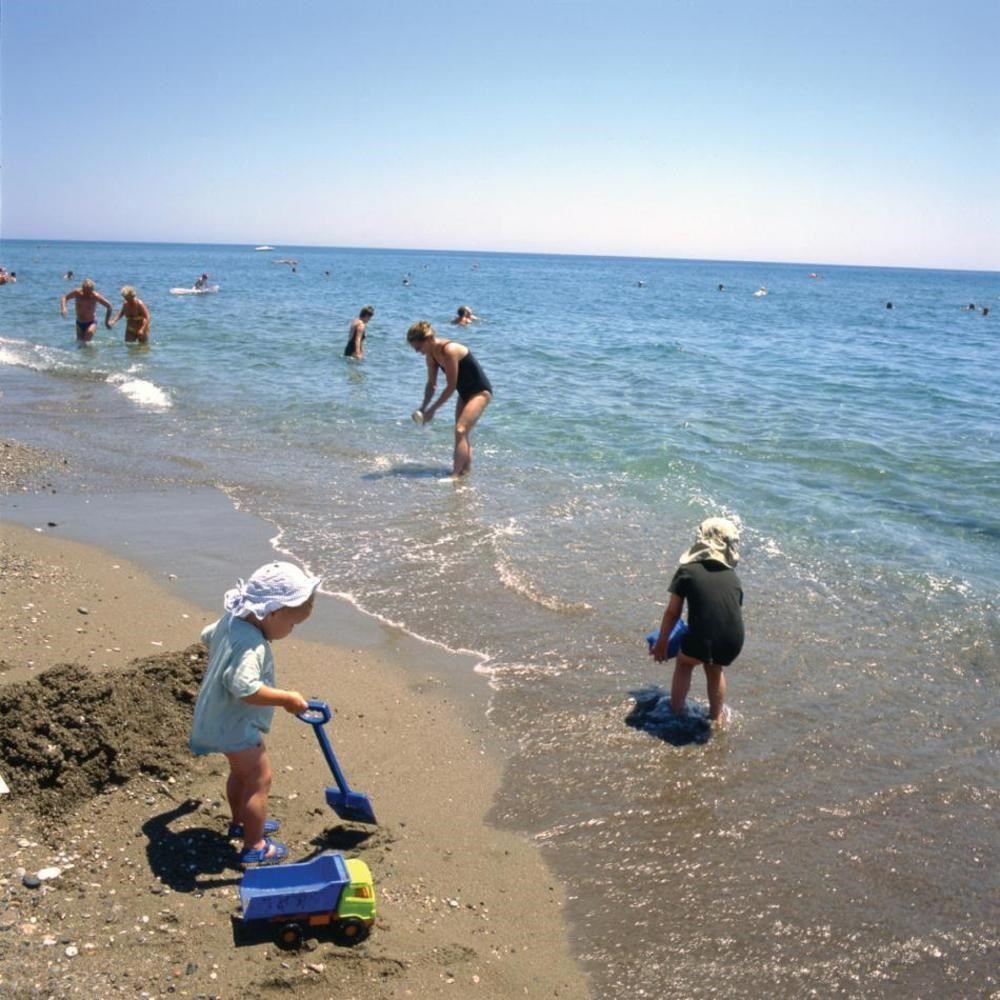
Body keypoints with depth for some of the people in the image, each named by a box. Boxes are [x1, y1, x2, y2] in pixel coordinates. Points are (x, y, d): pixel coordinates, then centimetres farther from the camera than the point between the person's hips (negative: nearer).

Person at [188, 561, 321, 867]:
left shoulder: (231, 620, -3)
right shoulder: (252, 646, -33)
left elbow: (208, 636, 18)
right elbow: (245, 688, -44)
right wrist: (287, 699, -35)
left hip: (220, 716, 10)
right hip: (236, 726, -10)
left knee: (241, 771, 27)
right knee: (260, 778, 2)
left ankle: (240, 823, 45)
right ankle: (254, 847, 12)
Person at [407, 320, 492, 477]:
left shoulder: (449, 351, -28)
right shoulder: (431, 354, -2)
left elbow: (451, 386, -26)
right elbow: (431, 384, 8)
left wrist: (433, 409, -21)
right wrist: (423, 407, -4)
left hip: (480, 391, -10)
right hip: (465, 393, 10)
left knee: (460, 430, -19)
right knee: (463, 435, 12)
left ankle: (455, 475, -21)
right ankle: (466, 471, 21)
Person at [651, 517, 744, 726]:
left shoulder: (688, 571, 6)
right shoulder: (733, 577, 17)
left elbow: (672, 612, 8)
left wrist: (661, 644, 20)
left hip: (702, 639, -3)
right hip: (734, 643, 3)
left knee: (684, 663, 30)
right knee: (715, 670, 34)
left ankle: (676, 713, 36)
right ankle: (716, 719, 45)